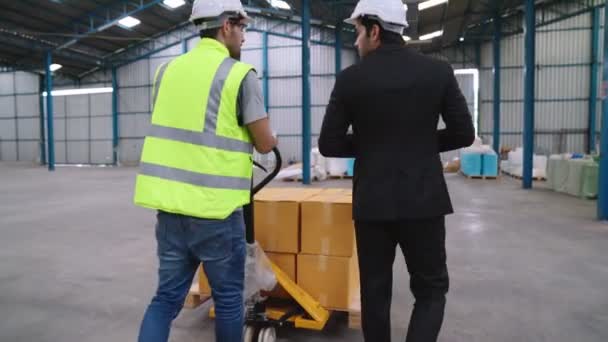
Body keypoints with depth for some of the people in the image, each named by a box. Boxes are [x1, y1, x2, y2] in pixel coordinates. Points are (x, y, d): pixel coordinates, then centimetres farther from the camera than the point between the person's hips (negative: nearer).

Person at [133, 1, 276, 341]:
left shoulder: (168, 70, 9)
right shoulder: (240, 74, -9)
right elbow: (265, 144, -4)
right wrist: (270, 138, 19)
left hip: (170, 204, 6)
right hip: (216, 210, -5)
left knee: (167, 296, 16)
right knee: (228, 299, 13)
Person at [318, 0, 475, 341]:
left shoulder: (350, 78, -4)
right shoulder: (439, 71, -1)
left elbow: (329, 144, -3)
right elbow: (463, 133, 1)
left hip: (372, 202, 0)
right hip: (423, 200, 0)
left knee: (375, 290, 15)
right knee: (431, 288, 14)